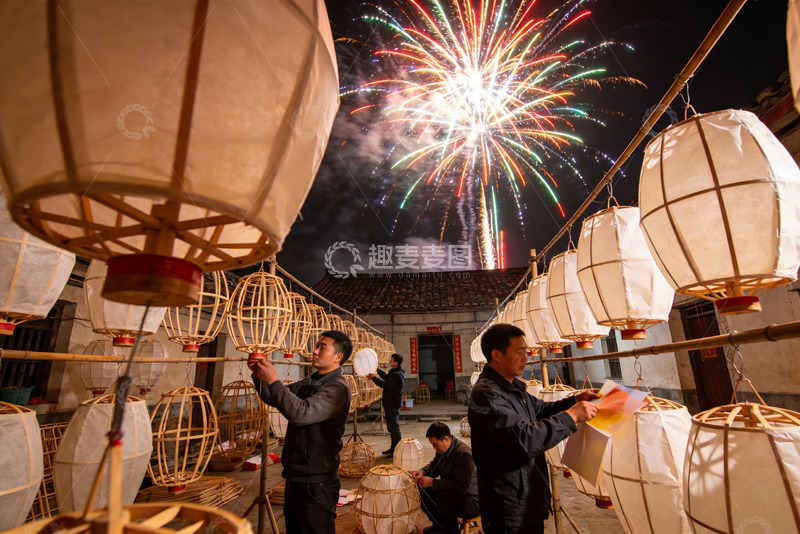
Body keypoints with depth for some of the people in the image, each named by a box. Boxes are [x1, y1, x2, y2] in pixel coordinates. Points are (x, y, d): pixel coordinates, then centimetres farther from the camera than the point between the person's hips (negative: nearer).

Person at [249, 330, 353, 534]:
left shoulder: (337, 388, -20)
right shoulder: (309, 383, 9)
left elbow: (301, 413, -32)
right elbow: (273, 399, 15)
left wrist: (273, 381, -29)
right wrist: (259, 377, -3)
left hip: (316, 481, -9)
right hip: (295, 476, 9)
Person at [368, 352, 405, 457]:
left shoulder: (397, 374, -21)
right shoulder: (394, 372, 13)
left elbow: (386, 385, -28)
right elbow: (386, 376, 28)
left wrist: (373, 378, -22)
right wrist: (376, 369, 19)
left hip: (392, 405, -11)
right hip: (390, 404, 11)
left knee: (394, 428, -3)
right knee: (391, 427, 19)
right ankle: (393, 448, 30)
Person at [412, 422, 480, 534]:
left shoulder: (464, 454, -29)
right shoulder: (442, 449, -1)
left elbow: (461, 486, -34)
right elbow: (434, 465, 15)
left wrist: (432, 482, -30)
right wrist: (422, 471, -7)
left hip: (472, 501, -9)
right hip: (451, 490, 9)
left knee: (443, 498, -34)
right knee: (422, 488, -1)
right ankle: (439, 525, 19)